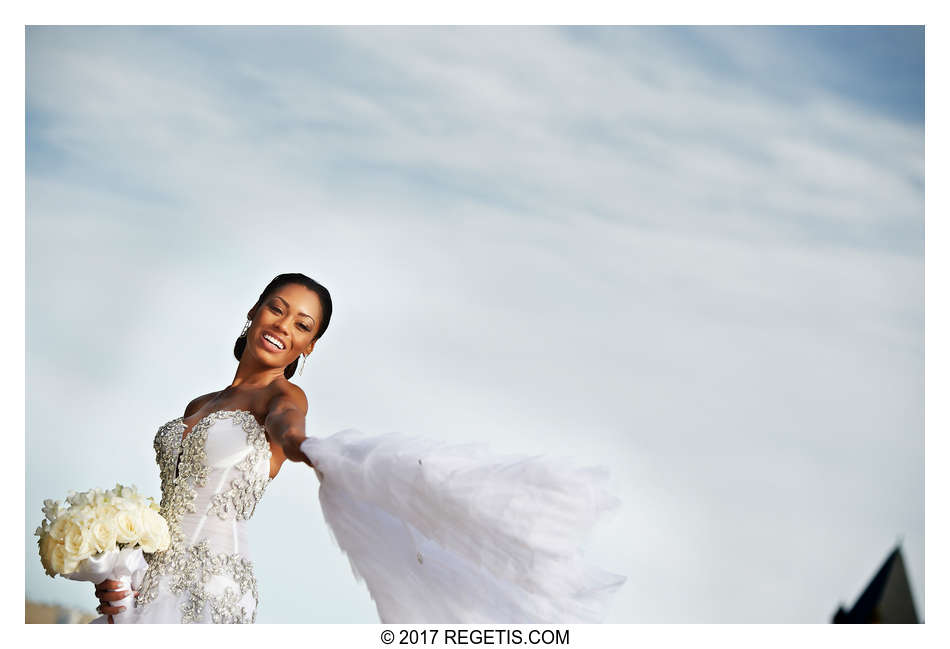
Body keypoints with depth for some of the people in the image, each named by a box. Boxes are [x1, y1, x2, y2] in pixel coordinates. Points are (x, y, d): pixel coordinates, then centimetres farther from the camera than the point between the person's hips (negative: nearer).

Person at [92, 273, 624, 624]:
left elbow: (287, 430, -26)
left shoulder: (283, 396, -2)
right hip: (155, 580, 7)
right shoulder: (198, 407, 19)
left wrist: (317, 456, -49)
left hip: (212, 584, -7)